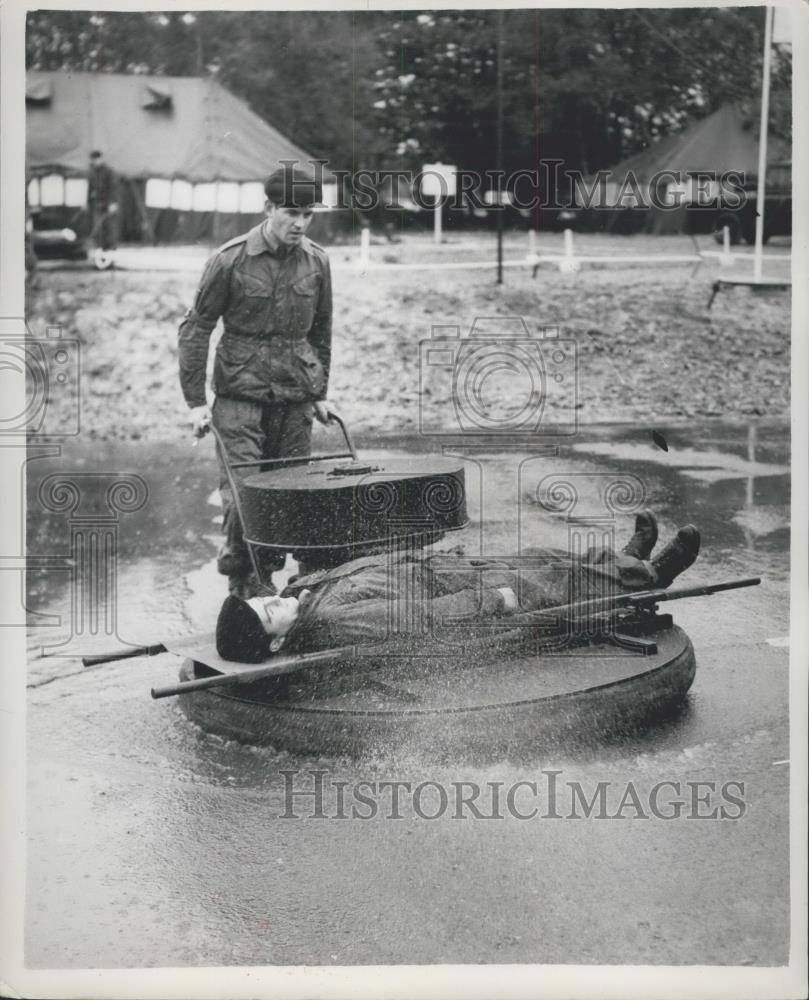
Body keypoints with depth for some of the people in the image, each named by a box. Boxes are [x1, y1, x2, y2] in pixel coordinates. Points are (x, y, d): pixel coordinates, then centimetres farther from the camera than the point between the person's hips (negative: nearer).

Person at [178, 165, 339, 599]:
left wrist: (320, 393, 17)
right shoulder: (231, 260, -7)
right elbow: (195, 327, -3)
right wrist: (196, 402, -6)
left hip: (295, 397, 4)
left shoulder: (316, 261, 5)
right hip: (240, 394, -4)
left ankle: (266, 575, 15)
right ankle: (239, 579, 6)